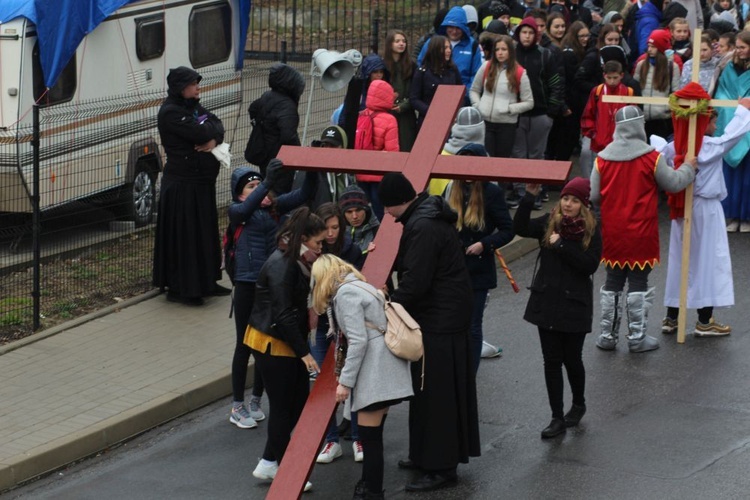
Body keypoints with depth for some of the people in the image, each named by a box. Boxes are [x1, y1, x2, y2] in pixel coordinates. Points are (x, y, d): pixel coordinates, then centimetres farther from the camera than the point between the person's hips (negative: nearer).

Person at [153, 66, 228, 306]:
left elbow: (217, 125, 4)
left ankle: (205, 282, 25)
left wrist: (214, 139, -17)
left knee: (205, 230, 15)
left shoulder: (192, 106, 12)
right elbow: (199, 133, -25)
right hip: (182, 184, -9)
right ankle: (178, 288, 5)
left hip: (201, 181, 9)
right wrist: (210, 129, -3)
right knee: (183, 234, -3)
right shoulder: (170, 113, -17)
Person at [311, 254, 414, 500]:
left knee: (369, 434, -5)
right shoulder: (356, 286, 20)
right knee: (371, 433, 14)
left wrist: (345, 381, -13)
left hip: (376, 369, -10)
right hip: (380, 367, 10)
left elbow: (358, 341, -17)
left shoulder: (345, 293, -10)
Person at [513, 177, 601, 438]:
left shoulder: (591, 231, -6)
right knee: (551, 361, 5)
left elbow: (590, 265, -16)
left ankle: (578, 405, 34)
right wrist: (529, 196, -21)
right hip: (547, 302, 3)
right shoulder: (549, 223, 1)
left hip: (574, 305, -3)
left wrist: (561, 245, -20)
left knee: (571, 359, 7)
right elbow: (520, 228, -14)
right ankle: (557, 418, 11)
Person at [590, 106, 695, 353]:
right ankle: (637, 338, 11)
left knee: (612, 284, 13)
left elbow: (593, 196, -3)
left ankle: (607, 336, 18)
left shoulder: (602, 159, -6)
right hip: (641, 235, -3)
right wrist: (689, 168, 17)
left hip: (613, 233, 3)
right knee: (639, 284, 6)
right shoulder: (652, 158, -13)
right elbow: (673, 183, -2)